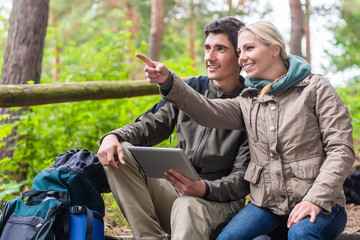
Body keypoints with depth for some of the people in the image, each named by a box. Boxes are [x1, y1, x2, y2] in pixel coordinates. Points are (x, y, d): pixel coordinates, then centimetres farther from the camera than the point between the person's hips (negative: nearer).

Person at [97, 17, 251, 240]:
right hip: (175, 191, 6)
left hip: (219, 201, -6)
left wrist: (204, 188, -29)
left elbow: (243, 179, -9)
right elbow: (148, 126, 10)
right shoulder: (190, 88, 11)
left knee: (187, 206, -42)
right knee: (120, 154, -17)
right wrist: (114, 136, -13)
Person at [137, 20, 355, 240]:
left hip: (318, 205, -4)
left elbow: (341, 149, -4)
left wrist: (316, 199, -16)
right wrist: (168, 81, -20)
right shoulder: (249, 102, 15)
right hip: (266, 205, 4)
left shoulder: (316, 88, 3)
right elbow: (207, 111, -5)